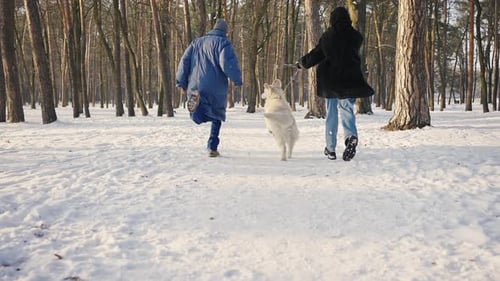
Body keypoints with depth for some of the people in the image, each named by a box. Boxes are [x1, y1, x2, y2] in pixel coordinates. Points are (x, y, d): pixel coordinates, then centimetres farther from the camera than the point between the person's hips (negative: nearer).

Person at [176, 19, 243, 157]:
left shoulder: (197, 42, 18)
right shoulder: (223, 42, 0)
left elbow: (184, 61, 13)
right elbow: (228, 63, -16)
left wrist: (182, 83, 13)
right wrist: (237, 79, -4)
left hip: (195, 86, 4)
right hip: (216, 87, -3)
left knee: (199, 117, 5)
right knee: (216, 117, 13)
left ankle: (195, 99, -27)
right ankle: (212, 148, 9)